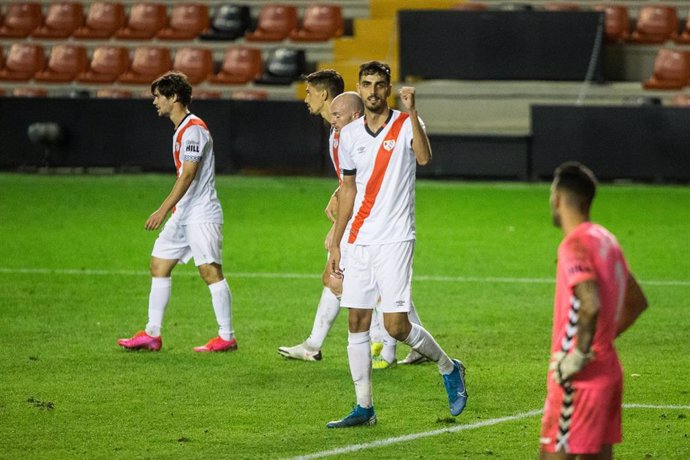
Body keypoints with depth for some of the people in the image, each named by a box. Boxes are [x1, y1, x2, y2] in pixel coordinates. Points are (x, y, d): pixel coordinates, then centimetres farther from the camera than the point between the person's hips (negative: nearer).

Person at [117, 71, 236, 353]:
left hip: (202, 214, -10)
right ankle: (152, 334, 10)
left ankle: (227, 337, -3)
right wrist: (172, 209, 23)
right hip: (182, 214, 10)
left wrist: (164, 209, -25)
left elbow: (188, 175, -22)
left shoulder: (194, 129, -15)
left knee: (210, 271, -8)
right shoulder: (181, 130, 16)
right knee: (159, 265, 8)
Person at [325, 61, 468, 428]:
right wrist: (335, 244, 17)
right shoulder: (350, 135, 10)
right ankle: (364, 407, 9)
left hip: (395, 240, -5)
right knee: (357, 323, 3)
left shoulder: (406, 125, -5)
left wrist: (411, 112, -36)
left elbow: (424, 157, -27)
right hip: (359, 242, 5)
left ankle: (449, 368, 15)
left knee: (395, 325, -10)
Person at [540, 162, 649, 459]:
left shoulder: (574, 245, -16)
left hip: (580, 379, -9)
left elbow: (591, 305, -31)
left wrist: (579, 354, -21)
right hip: (608, 372, 9)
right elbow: (637, 302, 23)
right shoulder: (606, 240, 12)